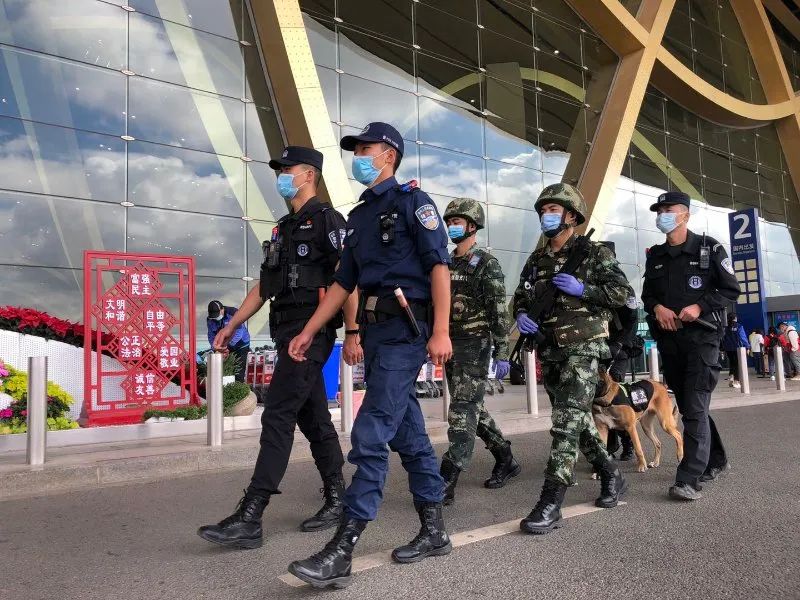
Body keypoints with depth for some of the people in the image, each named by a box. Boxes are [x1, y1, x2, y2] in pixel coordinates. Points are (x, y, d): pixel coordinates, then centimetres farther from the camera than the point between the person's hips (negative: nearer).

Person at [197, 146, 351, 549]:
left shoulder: (326, 220, -5)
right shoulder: (283, 228, 21)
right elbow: (264, 285, 22)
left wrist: (352, 332, -22)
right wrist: (232, 325, 18)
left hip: (311, 333, -9)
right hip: (288, 332, 9)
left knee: (277, 417, -12)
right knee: (313, 418, 12)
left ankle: (249, 519, -10)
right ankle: (337, 499, 23)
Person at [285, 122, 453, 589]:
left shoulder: (412, 200, -2)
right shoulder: (358, 215, 20)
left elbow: (439, 265, -11)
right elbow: (344, 282, 20)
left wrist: (441, 331, -20)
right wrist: (308, 332, 15)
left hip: (406, 329, -8)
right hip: (376, 331, 8)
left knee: (371, 434, -12)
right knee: (408, 432, 11)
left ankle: (342, 552, -8)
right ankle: (434, 532, 23)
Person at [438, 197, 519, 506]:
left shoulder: (487, 264, -7)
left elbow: (499, 312, -11)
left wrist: (502, 354, -15)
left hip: (475, 346, -8)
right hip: (450, 344, 8)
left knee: (463, 410, -11)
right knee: (472, 409, 13)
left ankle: (446, 483, -13)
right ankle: (506, 460, 29)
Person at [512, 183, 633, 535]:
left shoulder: (593, 253, -2)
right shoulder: (536, 261, 14)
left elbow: (623, 292, -6)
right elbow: (520, 298, 18)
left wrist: (582, 289, -17)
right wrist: (521, 314, -4)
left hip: (583, 349, -7)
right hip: (549, 352, 7)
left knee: (567, 422, -14)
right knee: (577, 422, 15)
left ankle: (550, 504, -14)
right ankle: (611, 477, 34)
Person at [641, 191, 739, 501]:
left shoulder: (709, 248, -1)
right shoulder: (655, 255, 12)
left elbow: (731, 290, -1)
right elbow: (647, 294, 16)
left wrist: (700, 306, -17)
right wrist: (657, 307, -6)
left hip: (702, 336, -5)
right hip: (669, 339, 6)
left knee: (695, 408, -13)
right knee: (687, 406, 13)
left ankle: (689, 479, -13)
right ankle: (715, 461, 31)